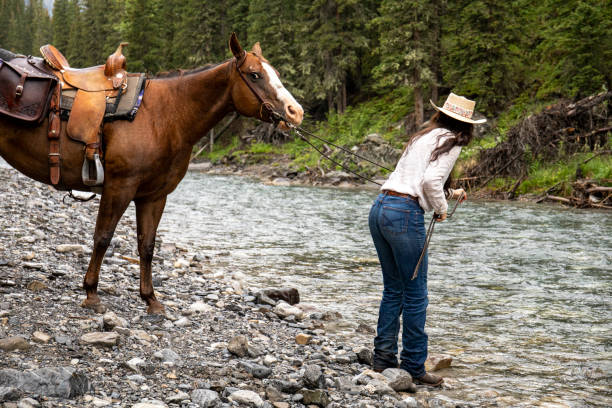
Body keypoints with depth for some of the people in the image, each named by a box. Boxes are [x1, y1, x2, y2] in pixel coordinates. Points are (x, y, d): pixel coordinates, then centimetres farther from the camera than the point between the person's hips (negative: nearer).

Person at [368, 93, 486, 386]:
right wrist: (441, 208, 1)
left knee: (393, 289, 17)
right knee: (415, 294, 1)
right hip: (404, 214, -8)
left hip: (379, 207, 8)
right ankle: (414, 368, 6)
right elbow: (430, 180, -15)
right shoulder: (450, 143, -2)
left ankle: (383, 357, 21)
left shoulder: (423, 137, 21)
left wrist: (449, 193, 31)